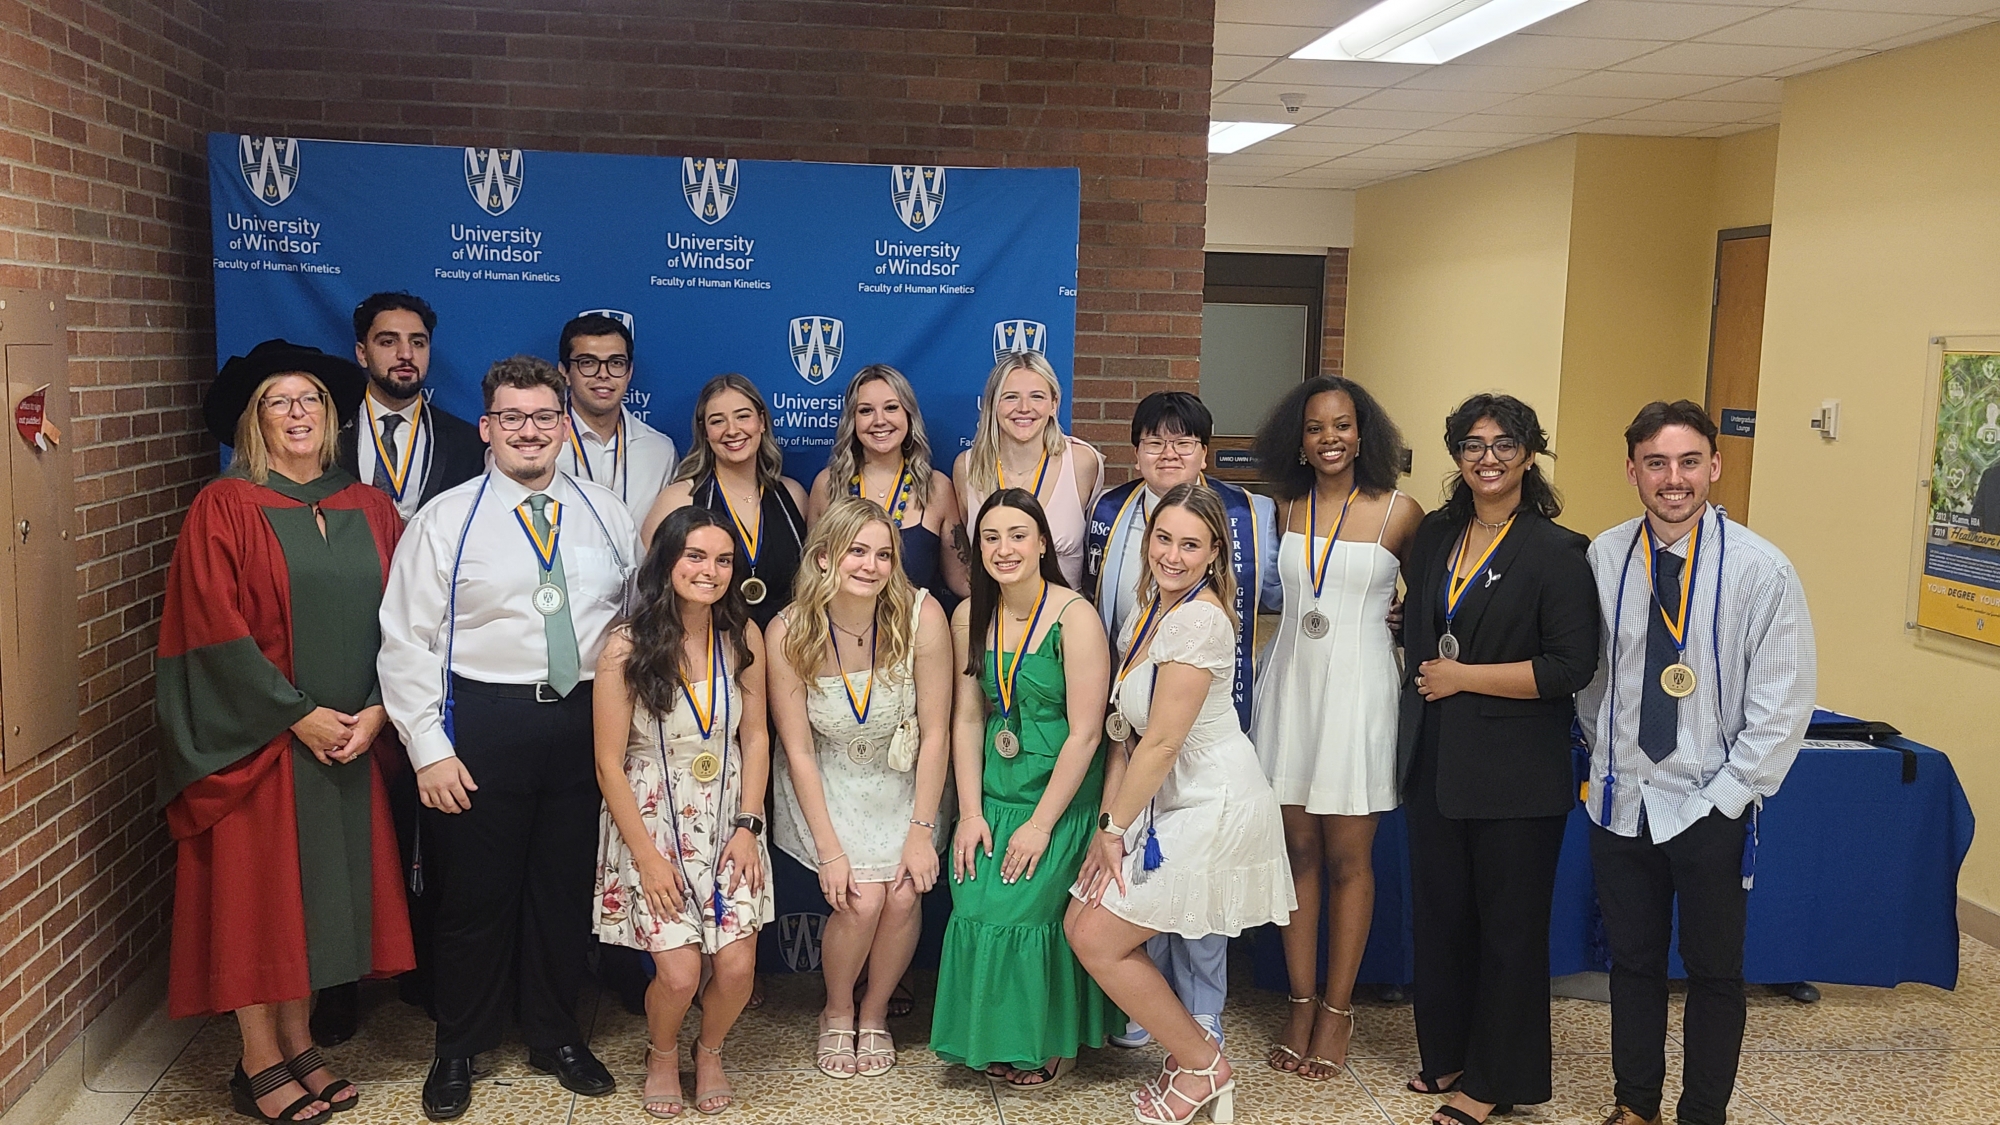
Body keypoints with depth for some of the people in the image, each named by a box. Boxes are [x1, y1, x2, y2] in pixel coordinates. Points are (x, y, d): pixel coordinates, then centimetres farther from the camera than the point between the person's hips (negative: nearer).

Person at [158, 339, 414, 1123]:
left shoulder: (369, 509, 7)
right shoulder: (224, 508, -5)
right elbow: (215, 630, -12)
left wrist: (376, 710, -7)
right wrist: (299, 715, -14)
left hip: (352, 740, 4)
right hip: (257, 739, -4)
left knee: (325, 887, 10)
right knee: (258, 888, 3)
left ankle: (300, 1044, 24)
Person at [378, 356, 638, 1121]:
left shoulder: (606, 514, 6)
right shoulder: (445, 519, -2)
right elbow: (407, 642, -4)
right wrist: (429, 749, -9)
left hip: (586, 720, 3)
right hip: (483, 722, -2)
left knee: (566, 886, 13)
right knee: (477, 893, 8)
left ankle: (555, 1036, 33)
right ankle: (458, 1050, 29)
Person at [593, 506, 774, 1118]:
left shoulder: (743, 637, -4)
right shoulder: (627, 647, -14)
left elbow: (756, 737, 4)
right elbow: (609, 764, -9)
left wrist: (747, 826, -4)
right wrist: (647, 855, -10)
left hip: (728, 823, 3)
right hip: (652, 824, -3)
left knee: (736, 965, -7)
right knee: (679, 973, -11)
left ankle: (709, 1051, 26)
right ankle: (662, 1055, 24)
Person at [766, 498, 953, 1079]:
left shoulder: (922, 616, -21)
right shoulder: (788, 633, -20)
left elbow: (935, 732, -13)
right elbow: (798, 752, -13)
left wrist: (922, 830, -14)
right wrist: (829, 850, -15)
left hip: (903, 778, 1)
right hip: (828, 785, -1)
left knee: (903, 894, -15)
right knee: (861, 899, -16)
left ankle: (874, 1015, 15)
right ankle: (836, 1015, 15)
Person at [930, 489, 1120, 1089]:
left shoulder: (1074, 617, -15)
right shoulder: (970, 616, 2)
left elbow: (1085, 733, -15)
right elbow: (967, 717, 4)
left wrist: (1041, 824, -15)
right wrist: (971, 812, -3)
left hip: (1062, 797, -4)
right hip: (993, 792, 5)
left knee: (1024, 912, -11)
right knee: (975, 906, -7)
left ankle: (1050, 1043, 15)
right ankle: (997, 1040, 16)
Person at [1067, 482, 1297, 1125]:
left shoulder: (1198, 620, -21)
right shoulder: (1151, 610, 9)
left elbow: (1162, 743, -19)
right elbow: (1127, 730, 8)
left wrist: (1113, 830, -10)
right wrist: (1109, 819, 1)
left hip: (1213, 807, -9)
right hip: (1168, 801, 9)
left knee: (1099, 940, -3)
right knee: (1081, 924, 6)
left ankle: (1202, 1065, 15)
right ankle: (1189, 1048, 21)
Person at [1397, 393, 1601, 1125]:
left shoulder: (1557, 552, -9)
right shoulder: (1435, 535, 8)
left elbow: (1571, 667, -16)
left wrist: (1464, 677, -14)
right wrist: (1421, 675, 6)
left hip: (1516, 775, -5)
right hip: (1435, 761, 6)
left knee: (1509, 925, 6)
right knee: (1439, 914, 14)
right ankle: (1447, 1053, 31)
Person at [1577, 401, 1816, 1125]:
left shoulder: (1760, 569, -12)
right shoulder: (1603, 558, -3)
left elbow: (1784, 702, -10)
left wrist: (1728, 794, -11)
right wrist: (1606, 751, 10)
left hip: (1711, 806, -3)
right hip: (1620, 797, 3)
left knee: (1714, 972, 10)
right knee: (1632, 960, 16)